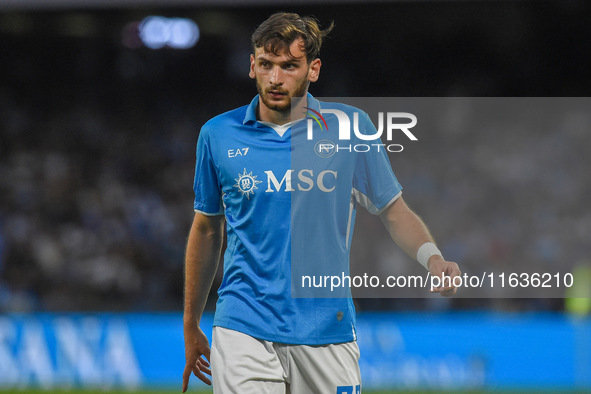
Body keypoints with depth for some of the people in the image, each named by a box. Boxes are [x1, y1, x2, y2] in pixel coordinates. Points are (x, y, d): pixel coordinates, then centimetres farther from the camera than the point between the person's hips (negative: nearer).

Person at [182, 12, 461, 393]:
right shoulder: (218, 134, 3)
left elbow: (394, 211, 7)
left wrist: (433, 258, -14)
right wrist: (191, 326, 18)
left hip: (327, 333, 0)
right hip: (244, 330, 0)